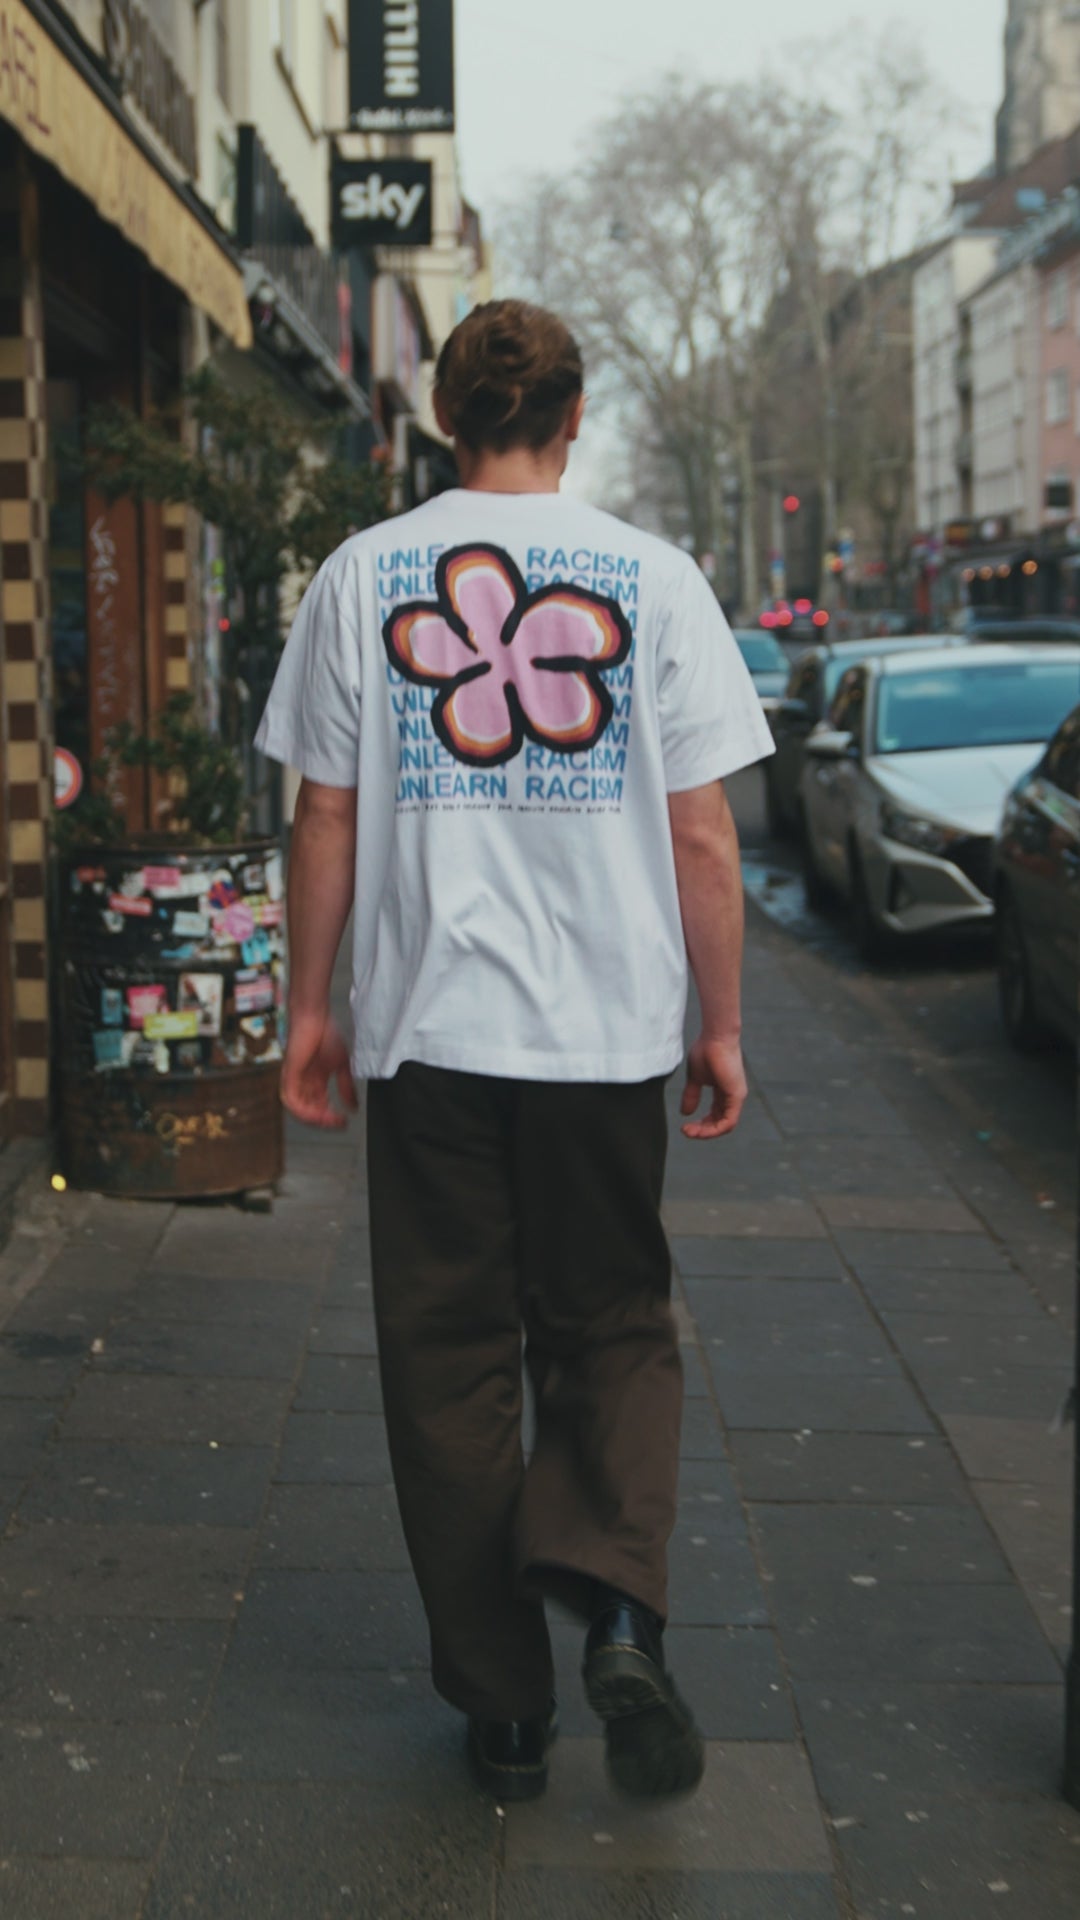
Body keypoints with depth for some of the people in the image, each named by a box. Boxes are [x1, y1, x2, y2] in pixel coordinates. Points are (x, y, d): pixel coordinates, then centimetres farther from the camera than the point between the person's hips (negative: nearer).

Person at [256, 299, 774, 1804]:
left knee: (450, 1357, 9)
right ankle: (616, 1602, -9)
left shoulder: (364, 575, 1)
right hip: (607, 1032, 0)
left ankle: (503, 1707, 15)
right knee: (614, 1330, 15)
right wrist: (722, 1027, 9)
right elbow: (703, 841, -1)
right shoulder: (654, 579, -1)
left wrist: (310, 1008, 13)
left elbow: (326, 820, 3)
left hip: (426, 1029, 0)